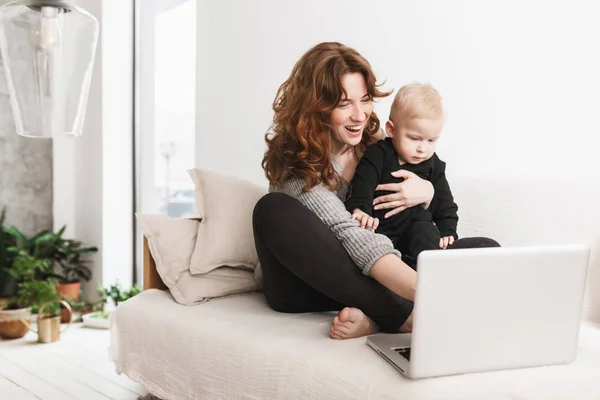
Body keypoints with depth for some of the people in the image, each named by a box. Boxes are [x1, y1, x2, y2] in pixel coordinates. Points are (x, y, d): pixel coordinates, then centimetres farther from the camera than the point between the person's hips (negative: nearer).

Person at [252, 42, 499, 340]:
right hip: (305, 283, -4)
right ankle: (401, 316, -32)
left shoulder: (372, 142, -1)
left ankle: (375, 318, -30)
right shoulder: (293, 162, -20)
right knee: (273, 209, -35)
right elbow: (352, 237, -34)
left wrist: (426, 192, -14)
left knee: (486, 250, -11)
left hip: (368, 281, 5)